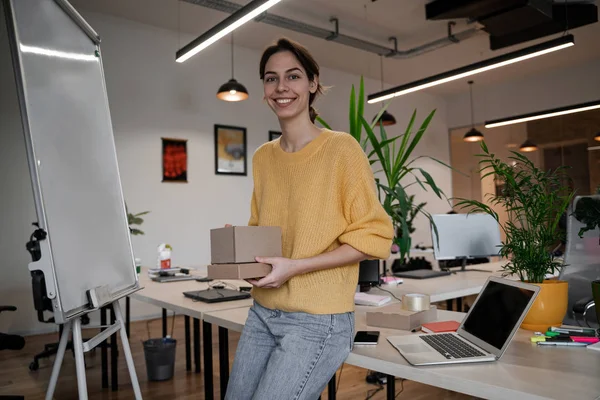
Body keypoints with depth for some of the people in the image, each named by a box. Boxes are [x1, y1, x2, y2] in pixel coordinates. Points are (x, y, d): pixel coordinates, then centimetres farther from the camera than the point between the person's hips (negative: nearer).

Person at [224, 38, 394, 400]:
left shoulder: (341, 148, -11)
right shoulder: (263, 157, 8)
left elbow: (374, 237, -13)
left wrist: (295, 267, -19)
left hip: (318, 320, -6)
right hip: (262, 313, 6)